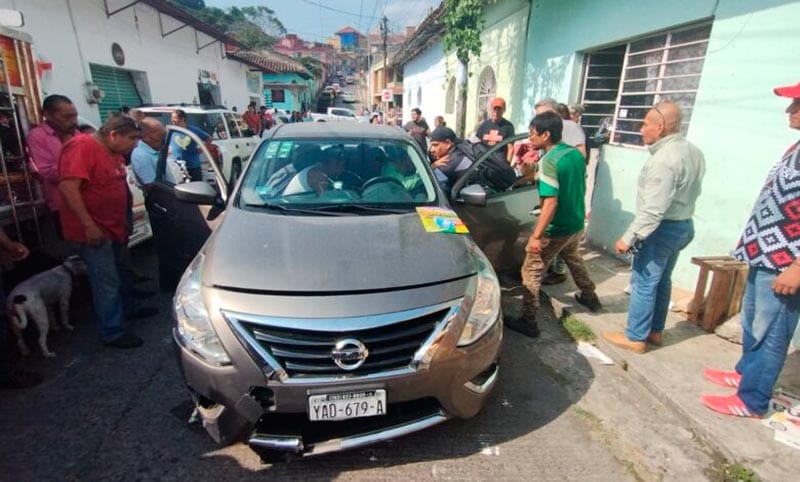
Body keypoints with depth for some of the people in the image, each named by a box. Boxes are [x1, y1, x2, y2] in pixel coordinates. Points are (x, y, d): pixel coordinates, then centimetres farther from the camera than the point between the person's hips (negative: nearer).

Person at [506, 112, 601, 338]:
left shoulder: (549, 161, -23)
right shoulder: (576, 153, 2)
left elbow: (551, 202, -28)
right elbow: (581, 188, 13)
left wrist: (536, 236, -27)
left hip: (555, 230, -9)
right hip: (576, 224, 9)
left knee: (531, 272, 2)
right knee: (574, 259, 33)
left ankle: (528, 322, 7)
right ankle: (589, 297, 52)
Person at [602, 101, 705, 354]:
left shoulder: (664, 159, -24)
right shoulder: (693, 151, 7)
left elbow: (653, 210, -28)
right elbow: (690, 192, 14)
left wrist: (629, 238, -23)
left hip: (663, 229, -10)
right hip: (683, 225, 10)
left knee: (644, 283, 0)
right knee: (662, 280, 19)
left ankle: (635, 337, 11)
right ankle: (655, 331, 31)